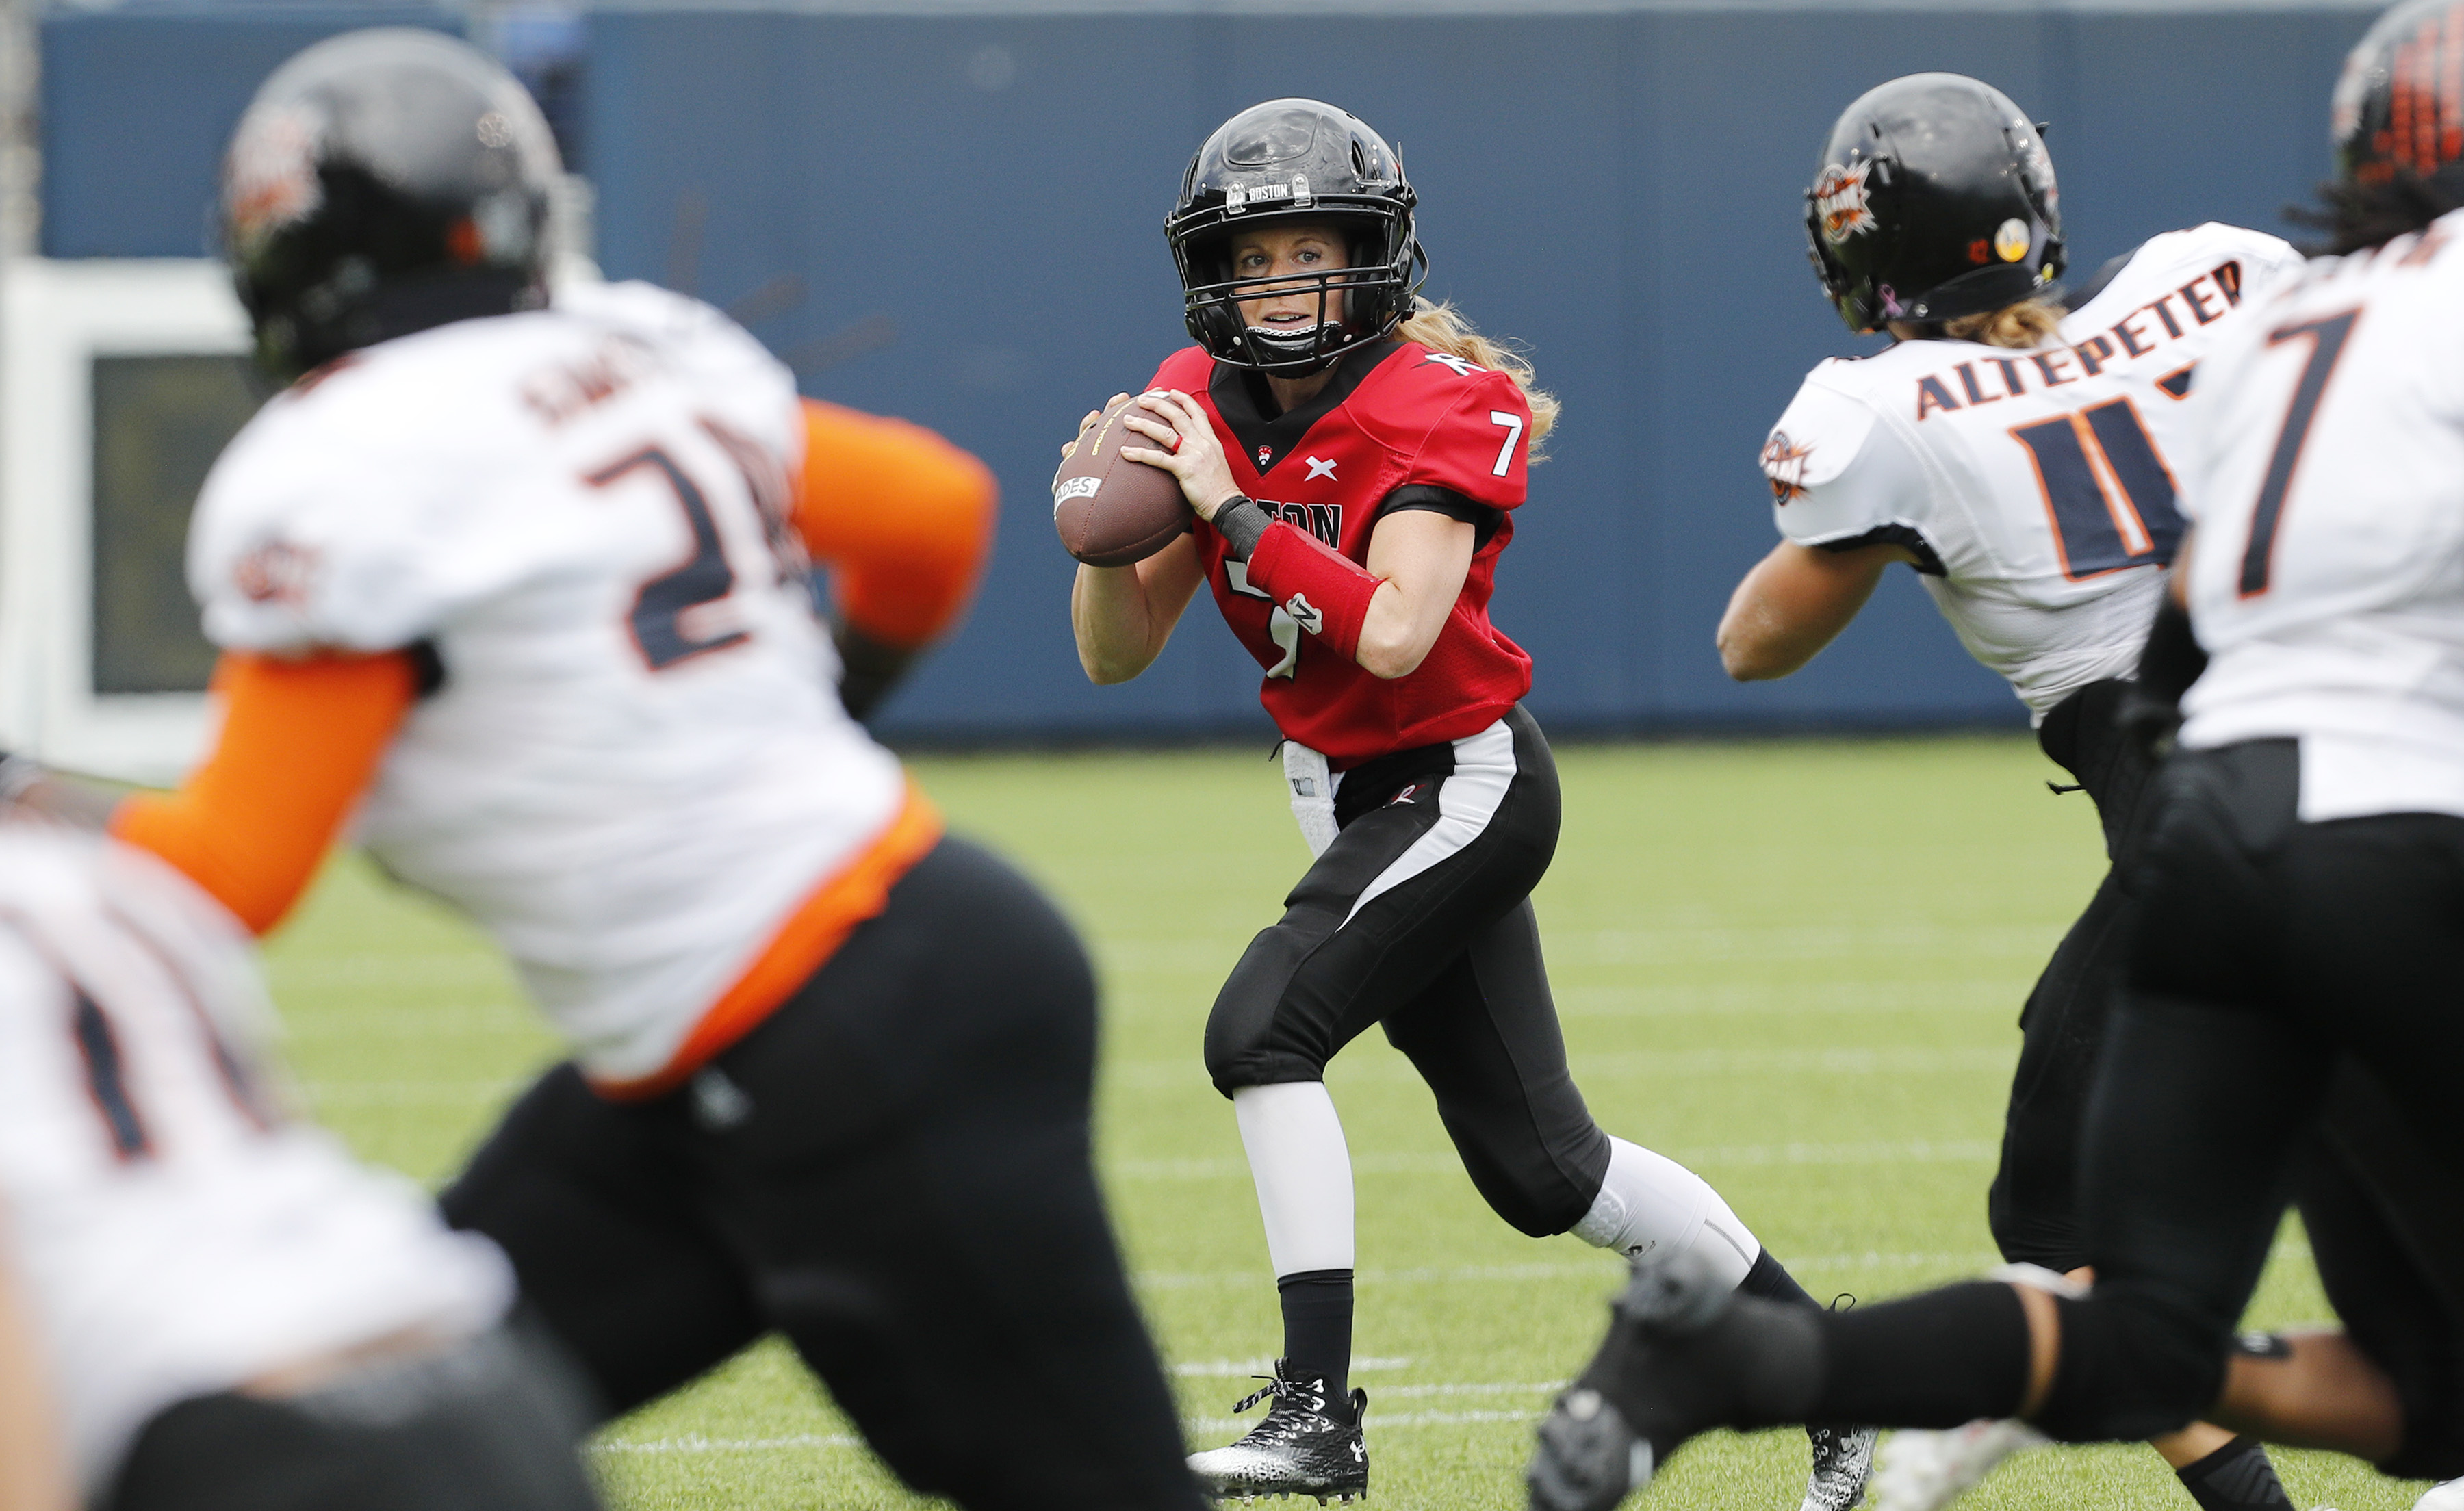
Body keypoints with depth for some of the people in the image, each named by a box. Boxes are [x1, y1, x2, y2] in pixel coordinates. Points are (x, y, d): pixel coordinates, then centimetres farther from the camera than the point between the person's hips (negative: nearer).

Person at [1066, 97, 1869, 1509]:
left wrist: (1229, 508, -29)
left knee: (1262, 1028, -24)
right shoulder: (1205, 406, 1)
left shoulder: (1438, 408, -17)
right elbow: (1118, 655, 0)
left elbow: (1393, 634, -30)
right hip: (1359, 798, 7)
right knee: (1541, 1167, 9)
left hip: (1465, 782, -7)